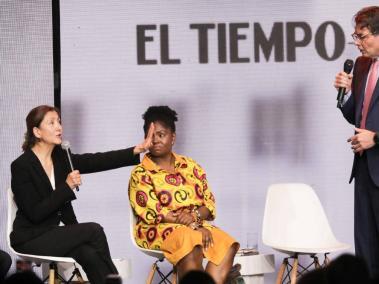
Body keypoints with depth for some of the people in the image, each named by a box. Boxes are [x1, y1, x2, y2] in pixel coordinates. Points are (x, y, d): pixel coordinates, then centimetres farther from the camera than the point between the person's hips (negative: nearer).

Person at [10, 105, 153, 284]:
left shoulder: (61, 158, 7)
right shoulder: (21, 166, -13)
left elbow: (99, 161, -4)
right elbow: (35, 213, -18)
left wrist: (136, 151, -14)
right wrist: (67, 187, -19)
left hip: (55, 233, 5)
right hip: (31, 240, -5)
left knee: (89, 254, -26)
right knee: (94, 231, -19)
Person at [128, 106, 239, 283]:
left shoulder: (190, 166, 13)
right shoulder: (140, 174, -1)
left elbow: (209, 203, 10)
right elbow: (152, 215, -10)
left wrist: (194, 215, -15)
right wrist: (193, 225, -17)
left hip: (196, 225, 5)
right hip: (159, 230, -5)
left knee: (226, 245, -24)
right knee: (190, 243, -36)